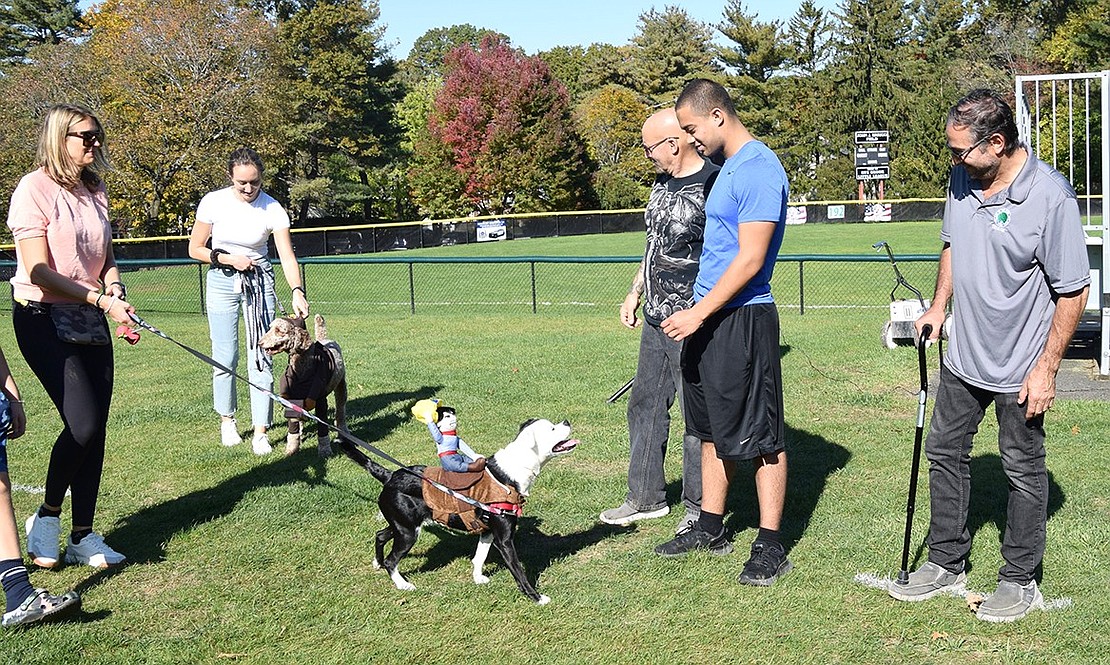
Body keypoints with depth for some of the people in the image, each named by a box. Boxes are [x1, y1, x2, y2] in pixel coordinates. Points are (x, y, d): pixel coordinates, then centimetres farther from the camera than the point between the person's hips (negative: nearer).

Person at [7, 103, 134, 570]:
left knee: (95, 431, 4)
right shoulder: (34, 189, -12)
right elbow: (40, 272, -17)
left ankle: (83, 537, 15)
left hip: (90, 321, 7)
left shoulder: (94, 192, 9)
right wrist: (102, 300, -19)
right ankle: (47, 516, 8)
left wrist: (115, 291, -3)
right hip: (44, 319, -7)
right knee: (83, 424, -16)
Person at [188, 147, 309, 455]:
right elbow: (195, 249, -2)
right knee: (225, 357, 2)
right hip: (221, 282, 0)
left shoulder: (273, 209, -14)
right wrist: (229, 259, -16)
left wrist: (297, 291, -34)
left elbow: (288, 257, -18)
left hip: (259, 282, 0)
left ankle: (261, 430, -1)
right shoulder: (214, 202, -12)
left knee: (261, 356, -6)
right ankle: (227, 419, 24)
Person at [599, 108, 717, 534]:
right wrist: (634, 293, 20)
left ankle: (700, 511, 13)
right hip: (655, 321, 10)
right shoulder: (662, 183, 12)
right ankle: (646, 497, 29)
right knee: (644, 406, 16)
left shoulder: (714, 186, -17)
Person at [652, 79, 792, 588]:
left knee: (760, 436, -2)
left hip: (743, 319, -10)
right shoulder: (728, 167, 15)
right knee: (714, 429, 16)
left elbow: (749, 260, -21)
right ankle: (711, 530, 27)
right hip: (708, 317, 10)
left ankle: (770, 546, 5)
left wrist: (698, 314, -20)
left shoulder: (758, 171, -16)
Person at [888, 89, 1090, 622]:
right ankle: (947, 563, 30)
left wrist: (1046, 369, -17)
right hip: (963, 355, 7)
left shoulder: (1050, 195, -21)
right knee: (944, 453, 15)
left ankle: (1020, 581, 22)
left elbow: (1073, 291, -17)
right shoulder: (962, 180, 0)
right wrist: (938, 306, 8)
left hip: (1019, 368, -7)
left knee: (1023, 471, 8)